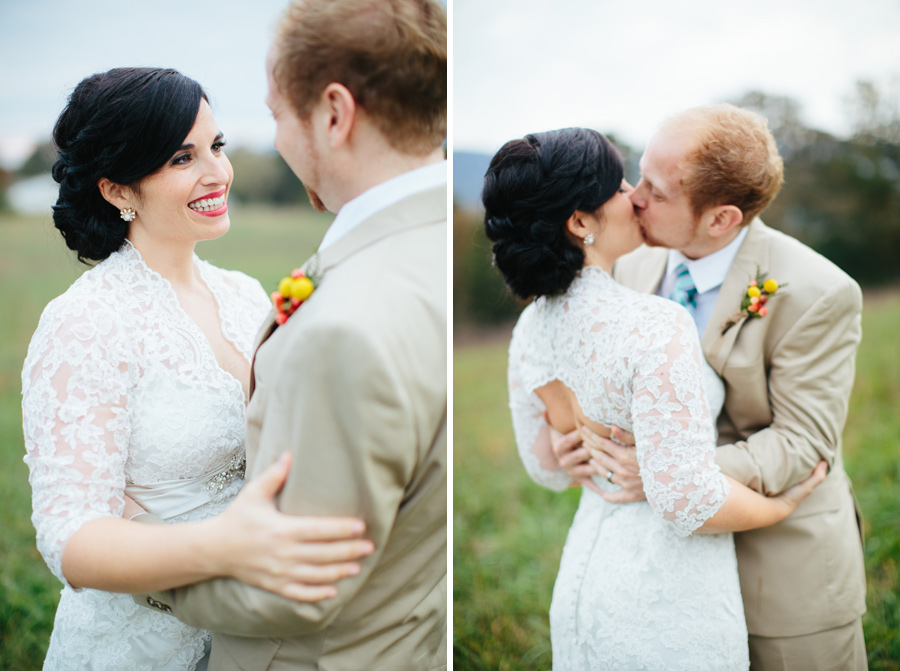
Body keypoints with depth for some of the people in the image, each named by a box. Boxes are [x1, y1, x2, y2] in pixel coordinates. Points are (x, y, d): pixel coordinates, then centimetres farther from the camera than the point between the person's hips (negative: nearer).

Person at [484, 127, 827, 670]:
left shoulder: (530, 330, -2)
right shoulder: (656, 327, -25)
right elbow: (687, 499, -25)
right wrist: (781, 506, -7)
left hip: (583, 577, 7)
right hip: (668, 601, -7)